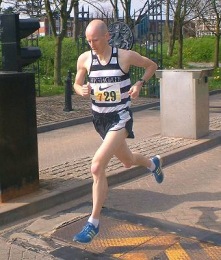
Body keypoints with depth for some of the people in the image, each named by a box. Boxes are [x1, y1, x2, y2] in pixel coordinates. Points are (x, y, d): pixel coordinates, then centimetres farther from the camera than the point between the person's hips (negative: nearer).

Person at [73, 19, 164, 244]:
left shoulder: (125, 56, -12)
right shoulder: (84, 59, -4)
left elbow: (152, 66, 5)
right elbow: (77, 84, 11)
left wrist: (139, 84, -12)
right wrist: (82, 90, -13)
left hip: (120, 118, -5)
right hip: (99, 118, 6)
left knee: (97, 167, -22)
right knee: (127, 161, 25)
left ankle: (93, 223, -9)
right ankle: (153, 163, 62)